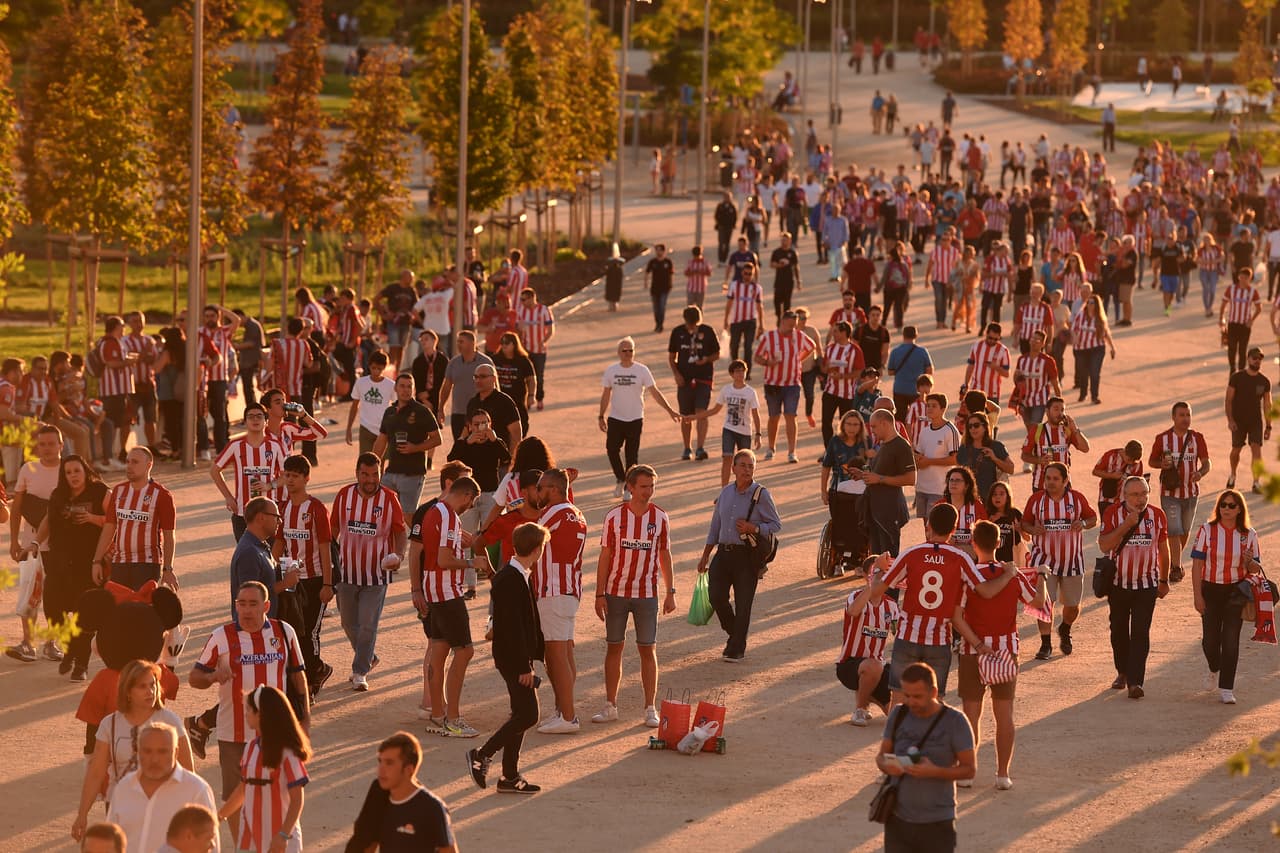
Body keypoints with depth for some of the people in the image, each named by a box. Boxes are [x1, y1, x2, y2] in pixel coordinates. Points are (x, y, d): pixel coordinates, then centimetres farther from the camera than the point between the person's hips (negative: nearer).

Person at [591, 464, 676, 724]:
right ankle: (610, 706, 15)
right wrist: (599, 594, -3)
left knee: (648, 650, 0)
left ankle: (650, 709, 5)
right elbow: (605, 556, 0)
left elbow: (664, 556, 8)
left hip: (647, 594, 0)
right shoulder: (615, 516, -3)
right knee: (614, 647, 6)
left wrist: (670, 592, 4)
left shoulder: (660, 518, 0)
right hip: (616, 592, 0)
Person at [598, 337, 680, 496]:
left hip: (635, 419, -2)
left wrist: (670, 410, -9)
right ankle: (620, 479, 22)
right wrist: (601, 416, 8)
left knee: (632, 455, 0)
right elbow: (606, 395, 10)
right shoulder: (611, 371, 2)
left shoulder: (642, 370, -5)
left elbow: (654, 392, -4)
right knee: (612, 450, -1)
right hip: (615, 418, 2)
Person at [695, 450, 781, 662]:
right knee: (716, 596, -4)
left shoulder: (761, 494, -4)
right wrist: (705, 556, 19)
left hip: (747, 556, -4)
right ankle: (734, 635, 22)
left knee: (743, 604, -1)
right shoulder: (726, 492, 11)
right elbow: (715, 526, 18)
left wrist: (753, 528, -18)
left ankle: (737, 649, 11)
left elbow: (776, 525, -2)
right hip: (723, 552, 4)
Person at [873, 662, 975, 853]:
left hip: (937, 823, -4)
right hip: (898, 819, 4)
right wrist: (886, 765, -14)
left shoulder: (954, 721, -9)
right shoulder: (898, 717, 3)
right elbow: (881, 756, 11)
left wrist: (934, 771, -24)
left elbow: (970, 769, -7)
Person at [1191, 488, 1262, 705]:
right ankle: (1214, 669, 39)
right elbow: (1197, 564, -4)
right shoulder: (1207, 530, -4)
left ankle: (1226, 689, -1)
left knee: (1230, 639, -6)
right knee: (1210, 638, 6)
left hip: (1236, 591, 0)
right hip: (1211, 589, 0)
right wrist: (1198, 595, -9)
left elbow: (1256, 570, 6)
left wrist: (1249, 561, -18)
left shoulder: (1248, 535, 0)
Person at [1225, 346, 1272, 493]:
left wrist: (1268, 426, 2)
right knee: (1236, 450, 11)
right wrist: (1230, 420, -15)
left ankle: (1256, 482, -9)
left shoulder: (1264, 381, -1)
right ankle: (1233, 476, 36)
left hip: (1256, 421, 1)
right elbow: (1229, 400, -5)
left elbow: (1267, 405, 4)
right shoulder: (1237, 378, -7)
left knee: (1256, 449, -12)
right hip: (1238, 421, -1)